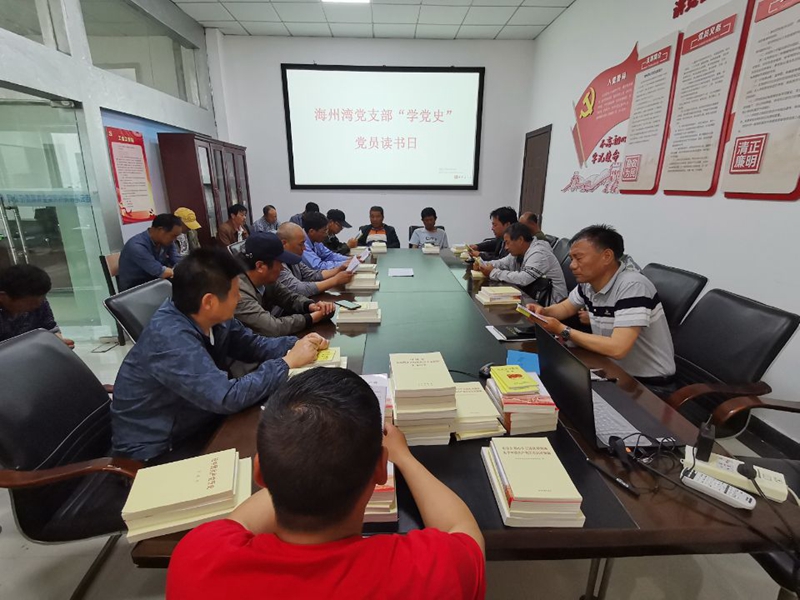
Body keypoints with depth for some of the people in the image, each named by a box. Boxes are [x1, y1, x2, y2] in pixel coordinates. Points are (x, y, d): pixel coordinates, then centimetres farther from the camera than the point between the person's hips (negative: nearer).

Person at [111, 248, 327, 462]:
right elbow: (228, 397, -35)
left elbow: (251, 344, 6)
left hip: (194, 426, 7)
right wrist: (288, 362, -26)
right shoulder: (170, 338, -31)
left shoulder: (212, 318, -8)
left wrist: (295, 345, -10)